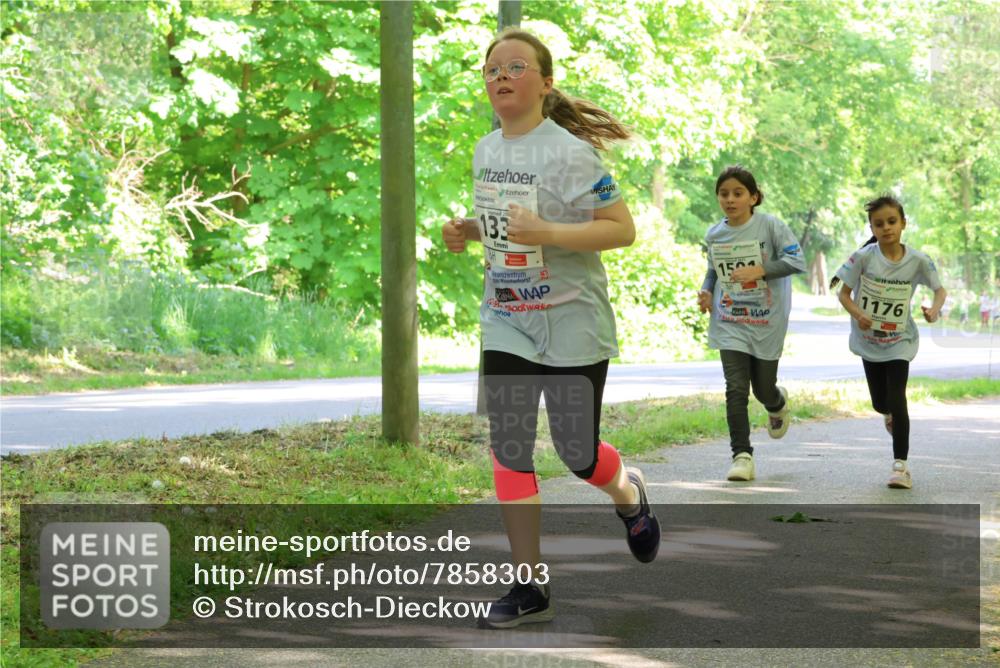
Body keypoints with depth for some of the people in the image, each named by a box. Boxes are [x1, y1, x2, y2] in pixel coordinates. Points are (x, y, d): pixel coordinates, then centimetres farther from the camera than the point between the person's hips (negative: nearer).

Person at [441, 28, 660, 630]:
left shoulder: (568, 151, -17)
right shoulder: (486, 150, 6)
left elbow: (622, 229, -19)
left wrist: (545, 232, -30)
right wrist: (467, 231, 1)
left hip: (572, 324, -6)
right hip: (506, 324, 6)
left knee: (577, 452, 3)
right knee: (508, 450, -2)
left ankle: (628, 493, 40)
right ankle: (532, 588, 5)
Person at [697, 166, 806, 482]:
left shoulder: (770, 226, -10)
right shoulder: (714, 235, 4)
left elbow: (796, 260, -16)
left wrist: (758, 270, -26)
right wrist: (706, 292, 1)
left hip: (766, 322, -2)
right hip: (729, 323, 2)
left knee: (763, 389, 10)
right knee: (736, 389, -10)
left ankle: (778, 404, 48)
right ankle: (742, 456, -7)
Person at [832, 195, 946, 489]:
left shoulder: (917, 260, -14)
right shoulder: (864, 257, -16)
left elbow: (940, 290, -1)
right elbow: (844, 293, -9)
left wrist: (935, 308, -24)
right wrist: (857, 314, -29)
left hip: (899, 342, -1)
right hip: (868, 339, 1)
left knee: (896, 400, -13)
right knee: (880, 402, 13)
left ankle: (900, 465, -4)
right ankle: (890, 415, 52)